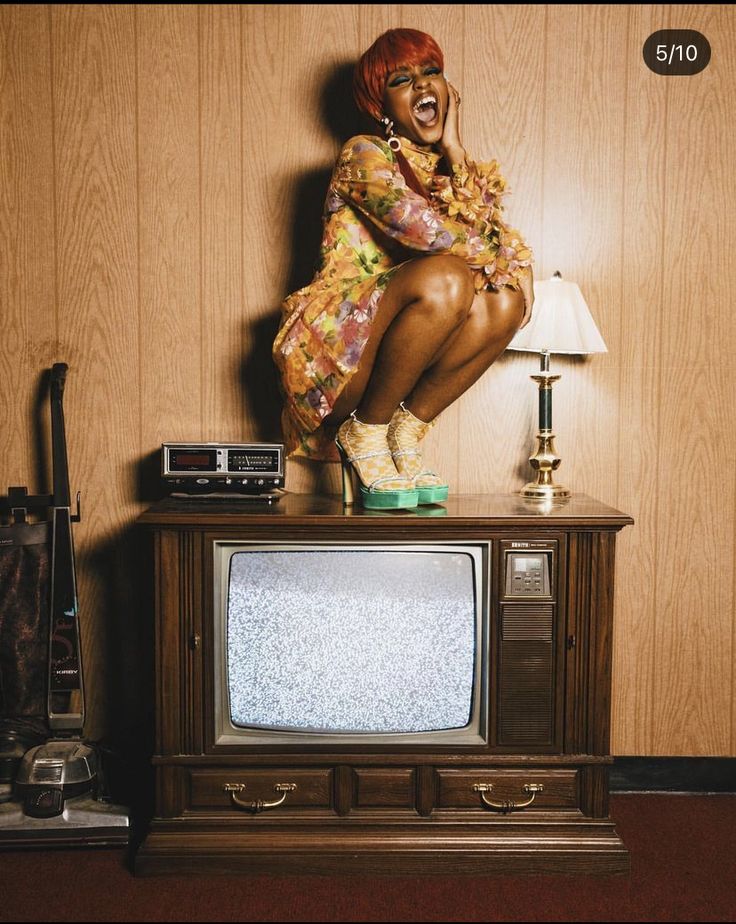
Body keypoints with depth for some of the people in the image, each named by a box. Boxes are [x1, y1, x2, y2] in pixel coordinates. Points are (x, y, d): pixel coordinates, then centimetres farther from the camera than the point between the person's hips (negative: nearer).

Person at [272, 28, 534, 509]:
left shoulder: (455, 172, 15)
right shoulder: (365, 153, -5)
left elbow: (495, 244, -4)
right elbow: (417, 225, -24)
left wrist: (454, 153, -4)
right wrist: (496, 256, -9)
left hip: (397, 364, 6)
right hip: (332, 356, -6)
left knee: (506, 300, -16)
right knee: (446, 278, -30)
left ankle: (405, 434, -8)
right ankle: (363, 434, -13)